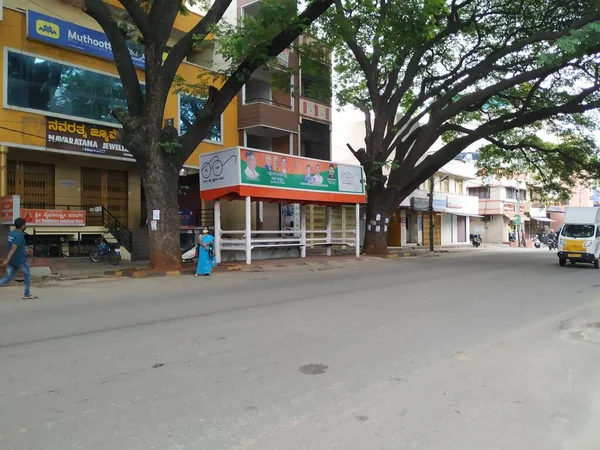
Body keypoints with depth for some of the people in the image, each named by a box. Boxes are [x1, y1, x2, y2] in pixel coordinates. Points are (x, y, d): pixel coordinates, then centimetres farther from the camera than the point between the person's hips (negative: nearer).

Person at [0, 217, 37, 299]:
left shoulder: (11, 233, 10)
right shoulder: (20, 235, -18)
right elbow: (13, 248, -25)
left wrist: (24, 250, 33)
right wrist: (7, 261, -28)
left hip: (12, 260, 8)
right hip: (20, 260, -8)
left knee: (8, 277, 7)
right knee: (27, 275, 10)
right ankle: (27, 294, 16)